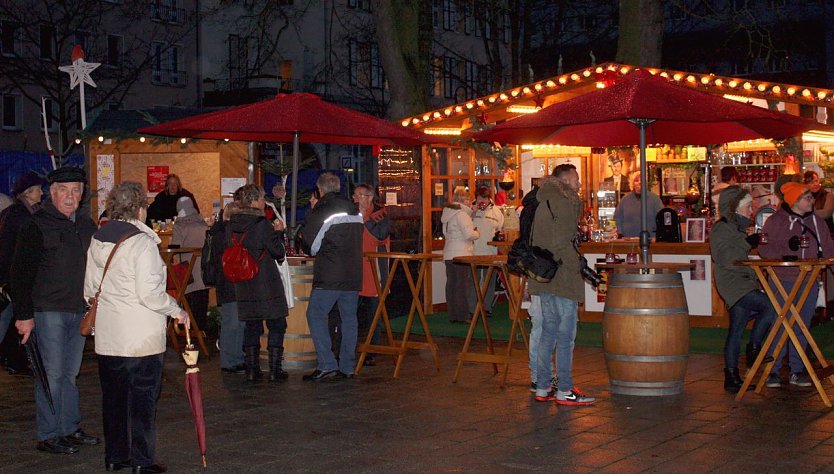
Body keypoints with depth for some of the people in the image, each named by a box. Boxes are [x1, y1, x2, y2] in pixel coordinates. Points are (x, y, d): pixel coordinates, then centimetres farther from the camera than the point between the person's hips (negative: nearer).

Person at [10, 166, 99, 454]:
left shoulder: (86, 225, 11)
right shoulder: (37, 226, -8)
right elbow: (21, 274, -9)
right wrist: (24, 315, -13)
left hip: (79, 311, 6)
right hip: (48, 311, -6)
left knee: (70, 373, 13)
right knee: (51, 374, -3)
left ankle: (70, 429, 22)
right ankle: (48, 436, 6)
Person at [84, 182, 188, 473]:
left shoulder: (97, 241, 6)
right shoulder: (142, 242, -16)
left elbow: (89, 289, 13)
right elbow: (149, 293, -20)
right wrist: (176, 310, -6)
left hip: (107, 337, 7)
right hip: (142, 336, -6)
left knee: (113, 396, 15)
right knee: (143, 398, 3)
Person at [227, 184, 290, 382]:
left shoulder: (231, 225, 3)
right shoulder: (262, 224, -14)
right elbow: (279, 253, -11)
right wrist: (278, 232, 3)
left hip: (243, 283, 6)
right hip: (267, 283, -6)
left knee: (251, 324, 13)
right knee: (276, 324, 4)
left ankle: (251, 369, 13)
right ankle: (275, 369, 2)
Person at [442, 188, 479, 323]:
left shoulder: (447, 213, 14)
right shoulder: (461, 214, -14)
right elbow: (469, 234, -19)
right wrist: (477, 233, 2)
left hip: (448, 255, 8)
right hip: (461, 254, -8)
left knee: (451, 284, 9)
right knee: (462, 285, -3)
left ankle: (452, 315, 14)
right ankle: (462, 316, -1)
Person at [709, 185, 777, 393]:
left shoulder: (738, 227, 22)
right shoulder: (721, 229, -9)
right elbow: (725, 258, -20)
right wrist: (748, 244, -19)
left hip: (745, 285, 10)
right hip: (734, 285, -10)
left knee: (736, 333, 7)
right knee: (772, 306, -23)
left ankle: (732, 378, 8)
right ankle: (754, 349, -9)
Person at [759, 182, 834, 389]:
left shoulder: (817, 222, 12)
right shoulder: (775, 222, -2)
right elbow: (764, 250, -8)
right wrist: (788, 247, -20)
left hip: (809, 283, 4)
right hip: (783, 283, -4)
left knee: (802, 328, 8)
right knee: (780, 326, -6)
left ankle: (797, 371, 16)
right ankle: (772, 371, 2)